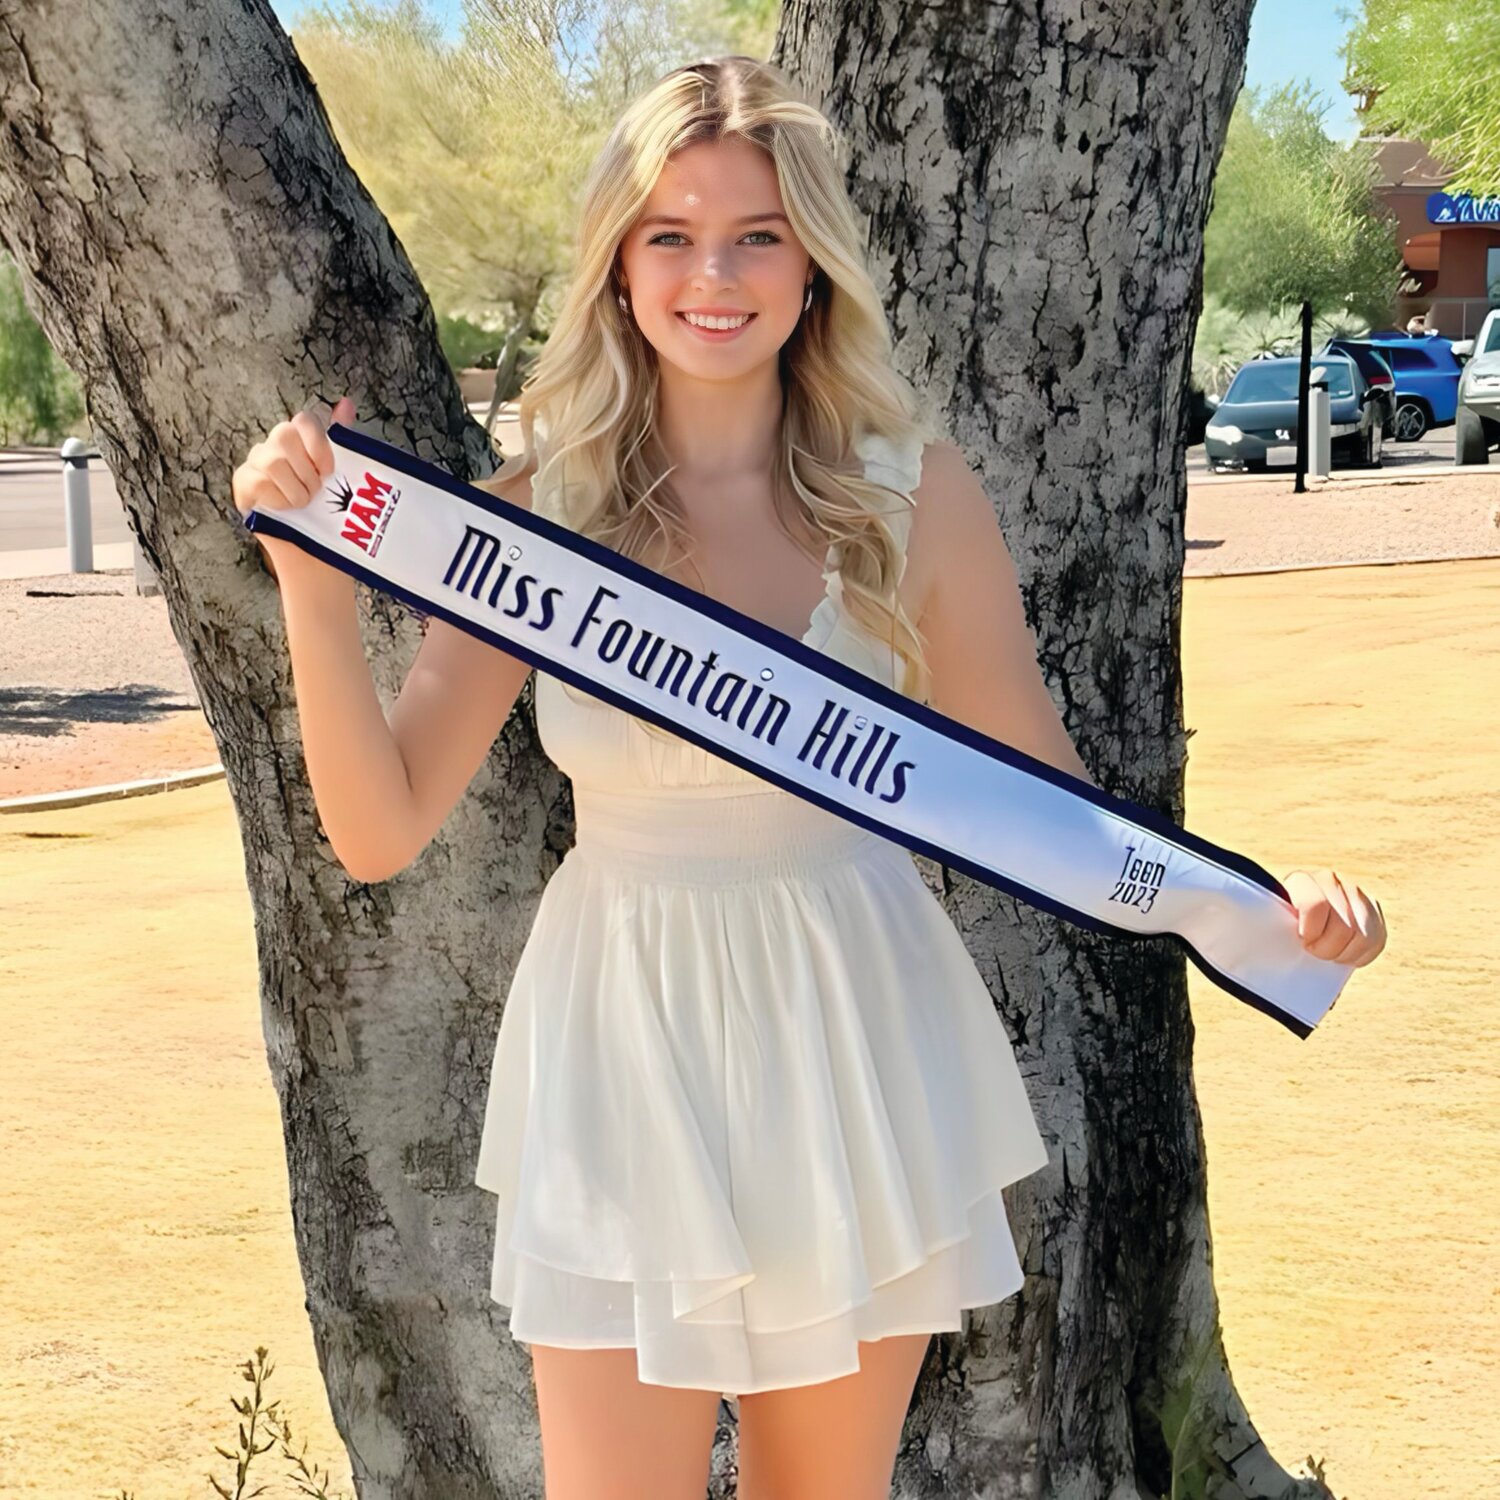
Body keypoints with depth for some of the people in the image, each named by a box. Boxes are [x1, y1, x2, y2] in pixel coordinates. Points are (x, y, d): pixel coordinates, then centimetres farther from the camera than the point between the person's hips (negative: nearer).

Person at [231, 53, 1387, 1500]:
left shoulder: (912, 497, -7)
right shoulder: (541, 510, -7)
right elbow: (381, 829, -9)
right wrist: (316, 590, -22)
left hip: (851, 1051, 1)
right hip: (623, 1048, 0)